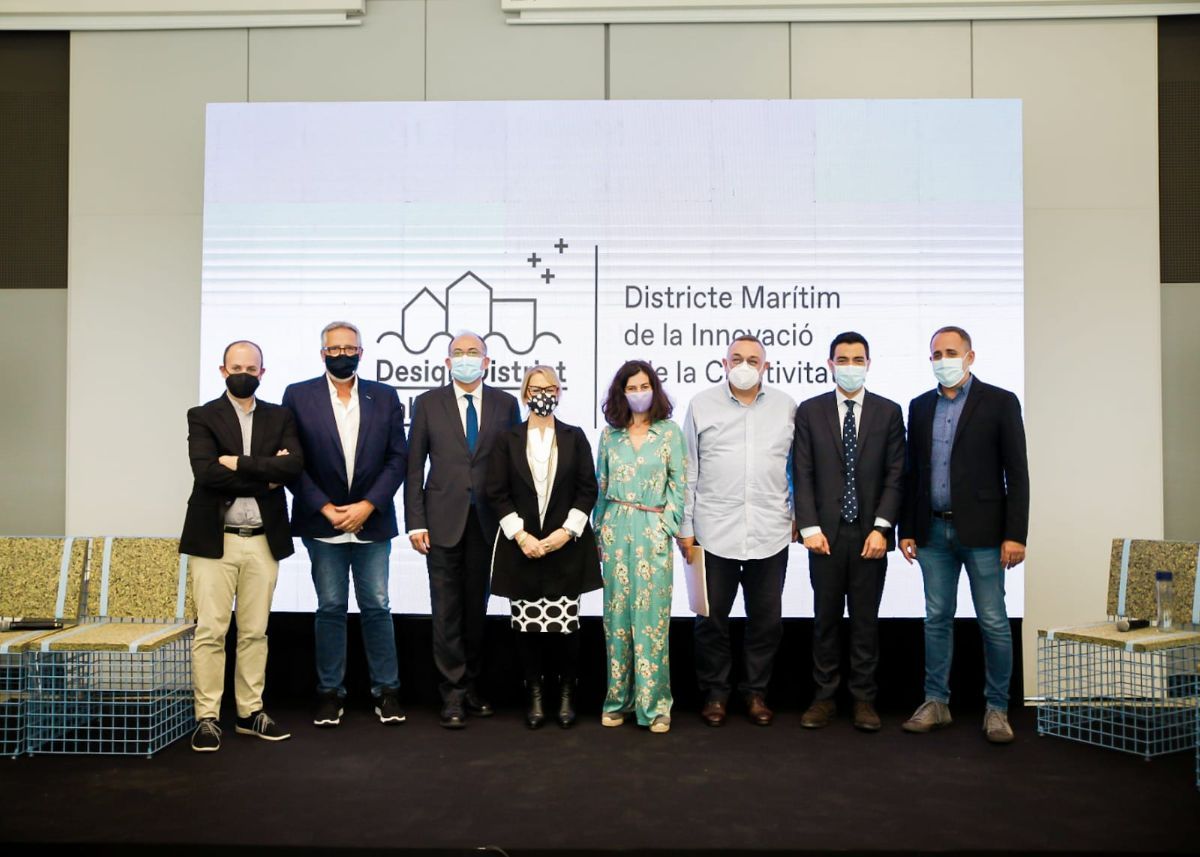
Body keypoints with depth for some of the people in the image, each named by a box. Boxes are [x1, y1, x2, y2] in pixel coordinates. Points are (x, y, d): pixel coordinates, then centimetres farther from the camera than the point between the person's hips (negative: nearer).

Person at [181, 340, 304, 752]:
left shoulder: (280, 417, 10)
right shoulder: (202, 417, 2)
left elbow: (294, 464, -8)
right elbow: (205, 472, -14)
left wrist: (240, 463, -14)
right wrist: (266, 475, -11)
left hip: (263, 540, 3)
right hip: (214, 539, -2)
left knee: (255, 632, 9)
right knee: (210, 631, -2)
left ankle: (251, 712, 19)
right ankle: (207, 718, 7)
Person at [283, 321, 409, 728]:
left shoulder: (384, 397, 5)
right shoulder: (298, 396, 1)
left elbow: (398, 457, 1)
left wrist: (367, 506, -9)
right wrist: (325, 508, -10)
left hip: (371, 521, 1)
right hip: (322, 522, -1)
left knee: (376, 606, 4)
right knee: (331, 607, 6)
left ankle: (386, 690, 15)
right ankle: (330, 692, 17)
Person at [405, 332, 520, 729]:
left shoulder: (505, 404, 7)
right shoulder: (428, 403, 4)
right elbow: (414, 466, 2)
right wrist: (415, 522, -5)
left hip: (488, 521, 1)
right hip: (443, 521, -1)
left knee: (476, 608, 11)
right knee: (447, 610, 0)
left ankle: (471, 686, 24)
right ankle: (453, 694, 9)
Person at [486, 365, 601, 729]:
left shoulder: (575, 437, 6)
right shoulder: (508, 440, 6)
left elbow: (588, 489, 3)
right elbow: (497, 493, 2)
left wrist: (567, 531, -8)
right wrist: (520, 535, -8)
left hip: (565, 545, 0)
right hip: (521, 546, 1)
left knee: (564, 624, -1)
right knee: (527, 624, 3)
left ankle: (566, 693, 15)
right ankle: (534, 694, 16)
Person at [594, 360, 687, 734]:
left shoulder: (670, 432, 2)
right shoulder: (609, 434, 9)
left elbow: (678, 485, 1)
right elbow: (601, 486, 13)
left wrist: (667, 528, -6)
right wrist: (600, 530, 9)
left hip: (654, 531, -2)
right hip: (616, 529, 2)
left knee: (651, 616, -4)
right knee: (617, 614, 4)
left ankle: (654, 704, 4)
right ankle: (618, 699, 14)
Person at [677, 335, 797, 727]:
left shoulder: (786, 406, 7)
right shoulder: (702, 405, 3)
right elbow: (688, 471, 4)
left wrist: (798, 515, 9)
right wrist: (684, 527, 2)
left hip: (771, 533, 1)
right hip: (714, 533, -1)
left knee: (766, 620, 8)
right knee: (711, 619, 7)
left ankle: (756, 692, 25)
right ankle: (714, 693, 23)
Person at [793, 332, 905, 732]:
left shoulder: (888, 412, 5)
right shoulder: (809, 411, 4)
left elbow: (895, 475, 1)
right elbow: (802, 475, 1)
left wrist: (881, 528, -8)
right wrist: (810, 527, -7)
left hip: (870, 533, 0)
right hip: (826, 533, 0)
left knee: (866, 620, 7)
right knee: (825, 619, 7)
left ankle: (864, 699, 17)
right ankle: (824, 696, 17)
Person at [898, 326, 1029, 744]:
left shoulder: (1000, 402, -1)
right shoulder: (920, 406, 11)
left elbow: (1017, 472, -4)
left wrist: (1015, 534, -11)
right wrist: (906, 529, 8)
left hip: (981, 531, -4)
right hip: (933, 531, 4)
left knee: (994, 622, 2)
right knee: (937, 619, 10)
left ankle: (997, 708, 14)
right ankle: (936, 702, 19)